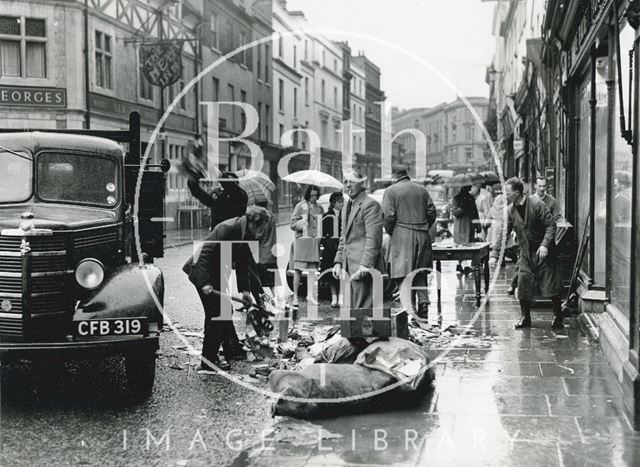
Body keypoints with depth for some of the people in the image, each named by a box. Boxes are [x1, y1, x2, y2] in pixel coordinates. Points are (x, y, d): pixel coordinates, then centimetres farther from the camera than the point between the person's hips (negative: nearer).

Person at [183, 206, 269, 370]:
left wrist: (244, 289, -1)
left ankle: (232, 350, 32)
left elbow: (243, 264, 7)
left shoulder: (247, 235, 0)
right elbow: (205, 253, -30)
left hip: (216, 273, 9)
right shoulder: (227, 228, -27)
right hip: (201, 271, -9)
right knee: (214, 313, -10)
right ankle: (209, 360, -2)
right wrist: (205, 283, -35)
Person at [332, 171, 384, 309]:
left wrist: (365, 265, -22)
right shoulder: (347, 207, 21)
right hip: (350, 267, 9)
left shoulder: (370, 205, -9)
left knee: (363, 307, -11)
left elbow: (373, 239, -16)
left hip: (363, 268, -9)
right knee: (352, 307, 10)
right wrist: (338, 261, 15)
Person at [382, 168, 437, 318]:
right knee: (420, 273, 16)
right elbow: (432, 212, 10)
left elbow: (388, 216, -9)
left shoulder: (391, 191, 0)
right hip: (422, 237, 5)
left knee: (403, 273, -3)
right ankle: (423, 302, 4)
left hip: (402, 236, -4)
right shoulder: (422, 190, 13)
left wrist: (390, 232, 5)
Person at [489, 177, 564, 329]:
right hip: (526, 253, 5)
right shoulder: (510, 210, 0)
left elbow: (551, 225, -14)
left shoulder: (537, 204, -15)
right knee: (523, 286, 1)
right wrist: (495, 254, -4)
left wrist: (545, 244, -25)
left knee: (550, 285, -2)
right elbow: (503, 233, 2)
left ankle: (557, 317, 14)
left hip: (543, 252, -5)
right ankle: (525, 318, 15)